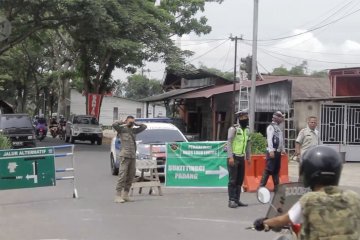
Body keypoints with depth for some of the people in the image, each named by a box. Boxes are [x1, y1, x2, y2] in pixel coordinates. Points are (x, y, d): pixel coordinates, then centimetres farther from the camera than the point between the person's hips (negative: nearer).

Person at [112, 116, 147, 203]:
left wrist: (135, 124, 15)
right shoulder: (122, 129, 1)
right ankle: (118, 196, -9)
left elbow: (144, 126, 26)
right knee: (122, 176, -10)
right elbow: (114, 124, -16)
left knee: (131, 176, 6)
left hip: (133, 156, 6)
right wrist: (123, 123, -2)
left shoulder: (133, 130, 18)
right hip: (125, 156, -6)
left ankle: (125, 195, 14)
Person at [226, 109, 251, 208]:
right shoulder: (233, 129, -9)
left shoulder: (247, 130, 14)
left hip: (242, 158, 7)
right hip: (234, 158, -7)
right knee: (233, 180, -7)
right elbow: (229, 143, -13)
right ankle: (231, 200, -4)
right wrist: (230, 157, -19)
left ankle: (237, 200, 14)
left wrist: (248, 157, 16)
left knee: (240, 180, 8)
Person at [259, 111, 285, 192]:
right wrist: (271, 151, -27)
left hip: (278, 152, 9)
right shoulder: (271, 127, -10)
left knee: (276, 170, 12)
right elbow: (269, 139, -19)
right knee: (269, 169, -11)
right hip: (272, 151, -9)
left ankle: (276, 187, 18)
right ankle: (261, 186, -9)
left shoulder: (278, 127, 18)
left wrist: (283, 149, 20)